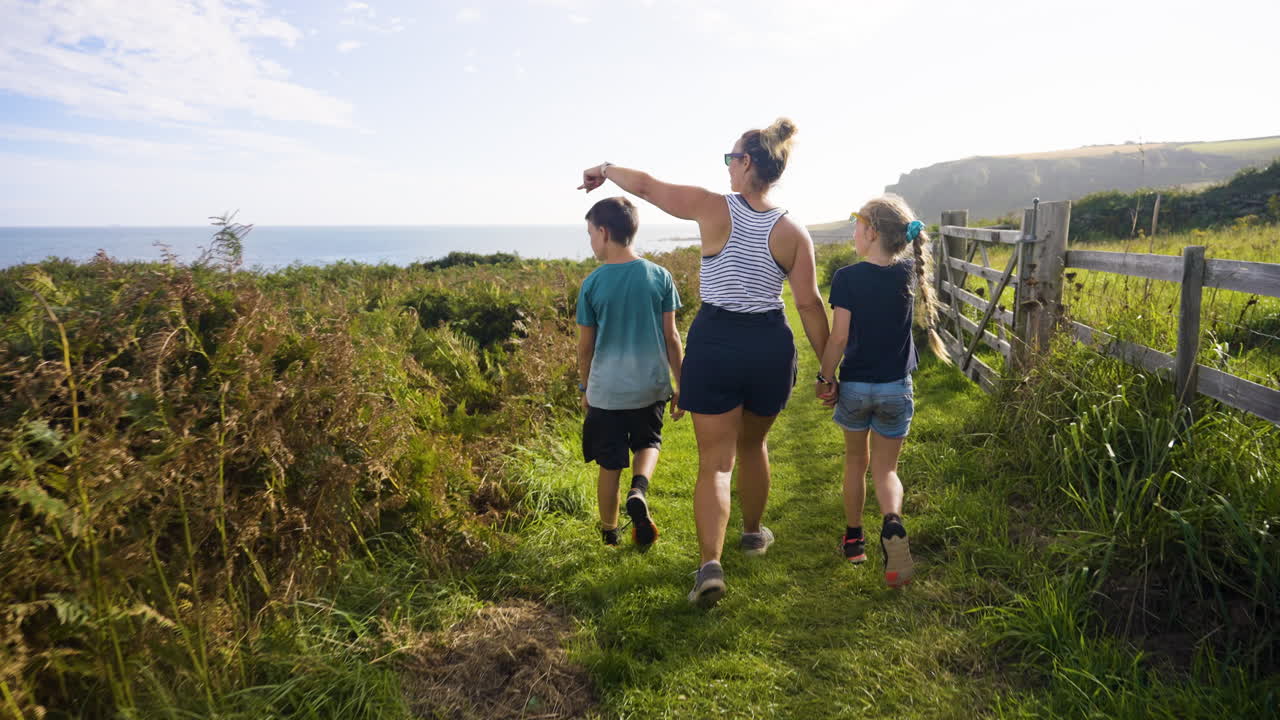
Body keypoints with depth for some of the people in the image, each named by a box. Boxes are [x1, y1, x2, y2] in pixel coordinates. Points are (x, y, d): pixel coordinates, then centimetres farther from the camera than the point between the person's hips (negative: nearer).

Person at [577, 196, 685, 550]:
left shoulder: (592, 284, -7)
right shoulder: (659, 276, -4)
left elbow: (585, 346, 0)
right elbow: (671, 336, -1)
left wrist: (584, 388, 15)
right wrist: (682, 385, 9)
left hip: (606, 389, -1)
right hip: (650, 386, 1)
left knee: (610, 465, 12)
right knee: (648, 442, 25)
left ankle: (609, 532, 26)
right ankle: (639, 490, -3)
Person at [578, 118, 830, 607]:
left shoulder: (714, 209, -8)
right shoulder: (793, 232, -2)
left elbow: (645, 185, 0)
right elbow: (809, 304, -2)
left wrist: (604, 170, 20)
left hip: (714, 343, -3)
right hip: (771, 346, 3)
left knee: (716, 462, 3)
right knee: (753, 445, 25)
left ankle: (710, 564, -10)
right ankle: (753, 532, 44)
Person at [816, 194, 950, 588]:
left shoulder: (847, 278, -14)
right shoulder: (908, 274, -3)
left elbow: (838, 337, -15)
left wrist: (825, 379, -5)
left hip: (854, 386, -2)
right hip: (895, 388, 2)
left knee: (856, 459, 19)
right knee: (886, 469, 11)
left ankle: (853, 538, 29)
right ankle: (892, 522, -19)